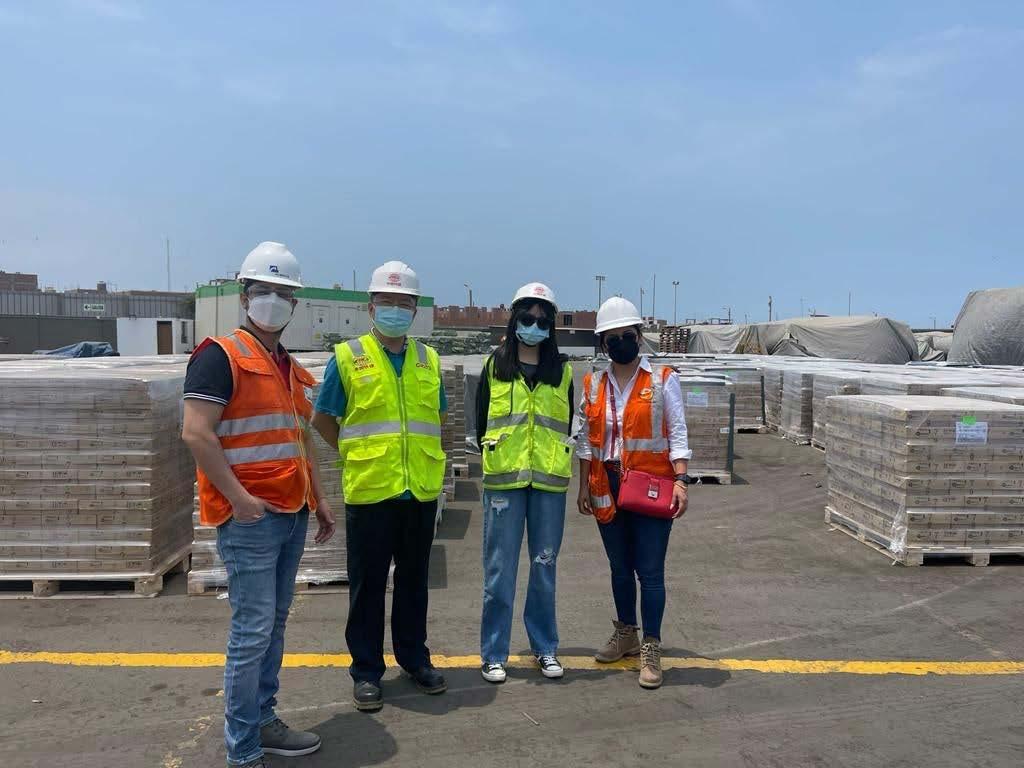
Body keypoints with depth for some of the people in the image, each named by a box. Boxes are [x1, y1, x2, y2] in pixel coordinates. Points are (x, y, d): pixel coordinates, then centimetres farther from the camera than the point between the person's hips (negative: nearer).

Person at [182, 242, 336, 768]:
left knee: (274, 626, 16)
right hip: (250, 519, -8)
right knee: (253, 631, -3)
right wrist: (238, 497, -20)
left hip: (292, 516, 8)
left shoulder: (290, 367, 16)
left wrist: (319, 500, 19)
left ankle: (263, 722, 30)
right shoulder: (221, 355, -9)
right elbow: (196, 433, -18)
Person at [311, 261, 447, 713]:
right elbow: (323, 419, 4)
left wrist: (422, 454, 12)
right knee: (368, 585, 7)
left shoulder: (428, 359, 8)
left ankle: (415, 658, 32)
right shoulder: (347, 357, -3)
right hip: (369, 491, -3)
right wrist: (356, 454, 2)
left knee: (414, 581, 16)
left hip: (422, 492, 4)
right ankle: (366, 671, 22)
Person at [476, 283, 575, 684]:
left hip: (549, 483, 2)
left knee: (544, 567, 10)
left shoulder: (562, 371, 8)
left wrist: (552, 463, 9)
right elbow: (481, 423, 9)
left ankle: (545, 648, 25)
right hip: (503, 481, -1)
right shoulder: (495, 366, 4)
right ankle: (493, 654, 15)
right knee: (499, 570, 2)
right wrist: (497, 461, 8)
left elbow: (566, 426, 14)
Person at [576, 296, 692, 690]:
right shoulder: (593, 386, 7)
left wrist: (680, 481, -13)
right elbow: (587, 440, 11)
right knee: (620, 568, 17)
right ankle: (626, 634, 34)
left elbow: (677, 433, -4)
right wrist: (584, 487, 9)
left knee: (650, 571, -2)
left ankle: (651, 650, 11)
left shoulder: (662, 380, -2)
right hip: (607, 489, 4)